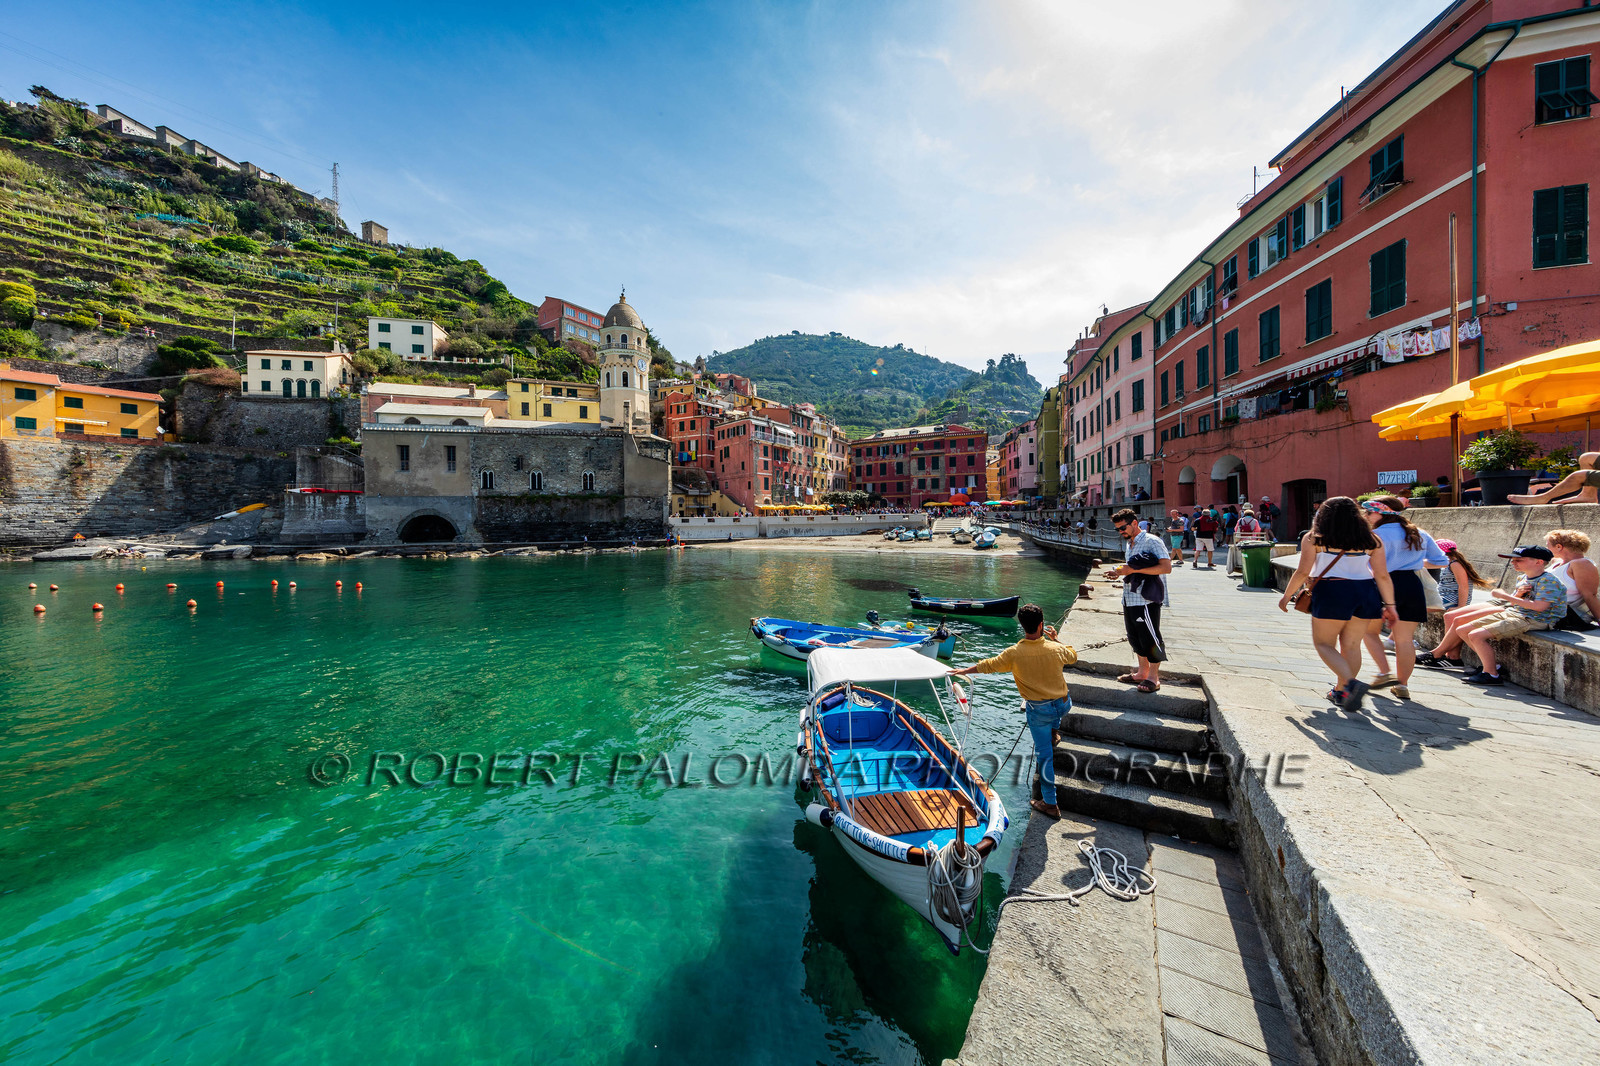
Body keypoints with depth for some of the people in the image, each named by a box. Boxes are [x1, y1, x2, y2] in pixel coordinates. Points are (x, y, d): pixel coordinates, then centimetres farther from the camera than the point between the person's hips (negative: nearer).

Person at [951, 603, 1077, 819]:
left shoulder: (1014, 653, -18)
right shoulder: (1056, 649, -12)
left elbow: (988, 665, -6)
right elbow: (1073, 656, 12)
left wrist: (965, 670, 7)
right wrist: (1054, 639, 20)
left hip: (1040, 710, -2)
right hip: (1064, 705, 3)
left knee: (1044, 755, 9)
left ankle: (1050, 804, 19)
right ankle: (1053, 732, 51)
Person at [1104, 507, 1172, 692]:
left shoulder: (1152, 541, -10)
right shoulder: (1130, 544, 17)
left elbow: (1166, 567, -19)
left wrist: (1134, 570, -21)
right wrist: (1120, 572, 8)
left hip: (1147, 599, -9)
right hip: (1130, 598, 9)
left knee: (1150, 637, 0)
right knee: (1135, 636, 14)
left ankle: (1153, 677, 11)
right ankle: (1143, 672, 27)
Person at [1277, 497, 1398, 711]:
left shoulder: (1313, 539, -3)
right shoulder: (1371, 539, 8)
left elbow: (1303, 572, -6)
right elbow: (1383, 575, 5)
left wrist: (1286, 596, 4)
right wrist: (1389, 605, 9)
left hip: (1332, 592, -5)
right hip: (1366, 592, 5)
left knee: (1323, 643, 5)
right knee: (1351, 645, 12)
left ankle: (1351, 683, -15)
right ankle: (1341, 693, 20)